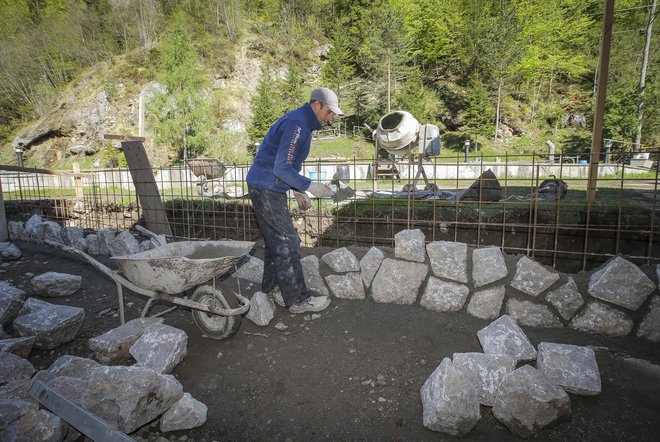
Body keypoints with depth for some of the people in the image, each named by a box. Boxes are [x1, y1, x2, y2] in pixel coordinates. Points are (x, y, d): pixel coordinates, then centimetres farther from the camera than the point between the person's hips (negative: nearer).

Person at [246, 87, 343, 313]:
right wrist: (311, 187, -17)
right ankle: (298, 299, 1)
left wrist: (298, 191, 17)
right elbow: (281, 168, -24)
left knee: (276, 242, 15)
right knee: (287, 244, -7)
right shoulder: (296, 125, -18)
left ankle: (271, 290, 26)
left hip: (271, 189, 10)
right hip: (266, 190, -10)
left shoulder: (302, 123, 16)